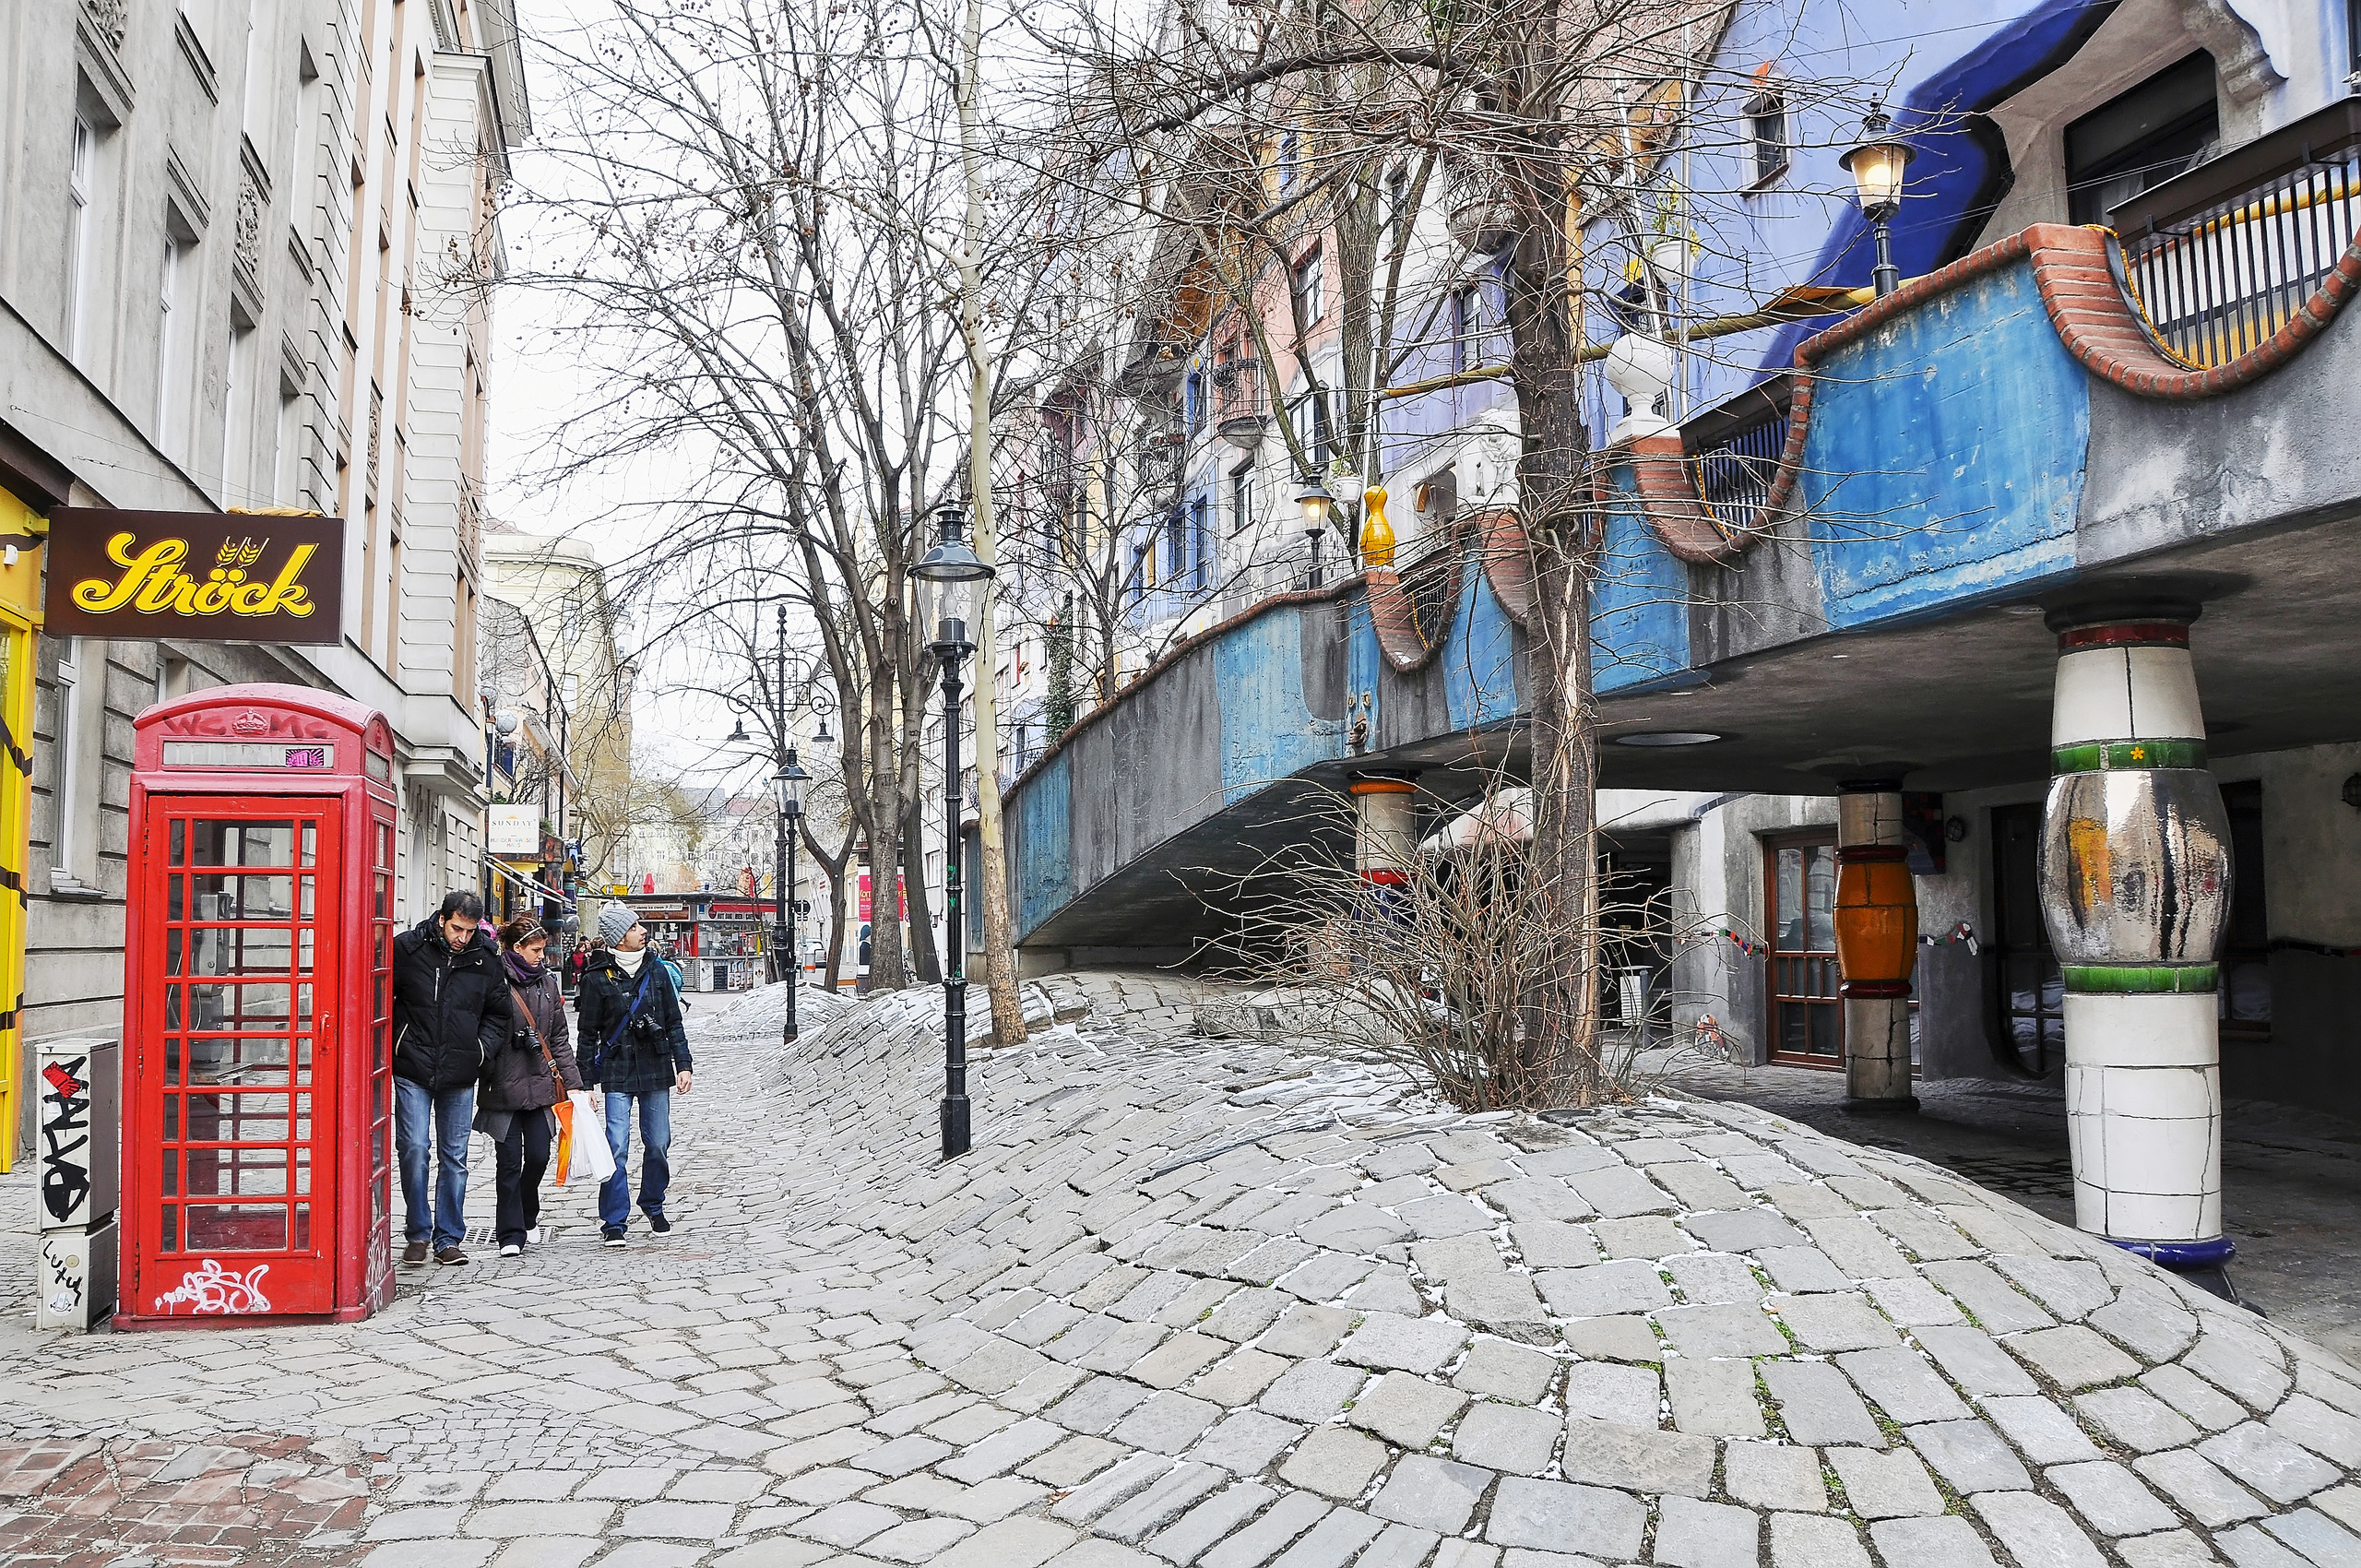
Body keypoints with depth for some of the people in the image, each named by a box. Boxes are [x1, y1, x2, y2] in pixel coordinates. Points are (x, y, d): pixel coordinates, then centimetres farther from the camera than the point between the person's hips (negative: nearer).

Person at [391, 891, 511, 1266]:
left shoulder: (485, 961, 4)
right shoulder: (406, 948, -3)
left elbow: (498, 1013, 16)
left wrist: (482, 1048, 1)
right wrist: (394, 1044, -4)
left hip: (460, 1076, 2)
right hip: (413, 1071, -2)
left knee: (454, 1158, 6)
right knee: (414, 1150, -6)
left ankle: (449, 1238, 15)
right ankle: (418, 1234, 10)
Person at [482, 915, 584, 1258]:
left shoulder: (546, 982, 10)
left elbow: (559, 1038, 13)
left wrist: (572, 1082, 8)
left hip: (540, 1085, 4)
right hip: (503, 1086, -4)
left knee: (538, 1157, 5)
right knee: (510, 1163, 1)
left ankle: (528, 1217, 30)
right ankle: (512, 1235, 10)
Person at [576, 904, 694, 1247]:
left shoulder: (656, 970, 6)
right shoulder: (598, 978, -4)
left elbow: (674, 1023, 11)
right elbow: (588, 1034, 0)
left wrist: (683, 1065, 4)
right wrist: (585, 1082, -1)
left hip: (657, 1071, 3)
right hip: (617, 1075, -3)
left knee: (658, 1144, 8)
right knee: (617, 1148, -7)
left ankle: (653, 1207, 28)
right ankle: (614, 1221, 2)